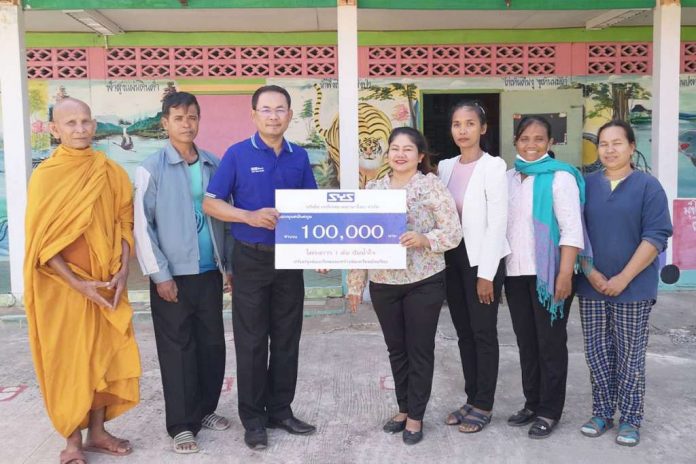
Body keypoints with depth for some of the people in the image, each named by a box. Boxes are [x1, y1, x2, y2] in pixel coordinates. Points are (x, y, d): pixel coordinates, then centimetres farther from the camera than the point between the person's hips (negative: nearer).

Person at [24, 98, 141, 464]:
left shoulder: (111, 172, 3)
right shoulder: (45, 175, -7)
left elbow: (124, 222, 5)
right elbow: (41, 241, -10)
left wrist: (122, 271, -7)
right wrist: (77, 283, -16)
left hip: (106, 284, 3)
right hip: (64, 286, -3)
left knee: (104, 357, 9)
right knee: (68, 362, 5)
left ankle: (97, 432, 25)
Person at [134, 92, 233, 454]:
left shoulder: (214, 165, 6)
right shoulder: (152, 169, -6)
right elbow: (142, 226, -7)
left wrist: (229, 264, 9)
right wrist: (160, 274, -10)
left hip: (209, 273, 4)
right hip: (173, 275, -4)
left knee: (212, 345, 12)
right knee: (177, 350, 6)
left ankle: (205, 410, 31)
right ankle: (181, 424, 19)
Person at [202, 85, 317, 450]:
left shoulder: (300, 157, 6)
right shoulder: (237, 154, -5)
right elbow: (210, 203, -7)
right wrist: (250, 217, -22)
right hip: (251, 259, -3)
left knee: (287, 339, 11)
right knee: (251, 341, 4)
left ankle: (280, 410, 26)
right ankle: (253, 418, 18)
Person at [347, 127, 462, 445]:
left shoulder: (432, 186, -5)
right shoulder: (373, 188, 6)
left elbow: (453, 233, -8)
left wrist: (422, 239, -27)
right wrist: (355, 284, 6)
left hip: (423, 282, -4)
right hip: (383, 283, 4)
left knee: (420, 349, 7)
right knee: (396, 349, 15)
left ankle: (415, 416, 21)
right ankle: (403, 408, 32)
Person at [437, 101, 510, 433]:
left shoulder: (493, 166, -9)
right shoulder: (445, 167, 9)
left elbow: (497, 224, -13)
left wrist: (486, 273, -16)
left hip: (482, 259, -6)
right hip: (452, 257, 6)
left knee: (484, 333, 4)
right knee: (463, 332, 13)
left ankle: (483, 406, 18)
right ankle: (471, 400, 27)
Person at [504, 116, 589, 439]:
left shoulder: (560, 177, -7)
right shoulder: (509, 178, 10)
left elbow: (572, 230, -13)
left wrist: (565, 275, -19)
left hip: (548, 273, -5)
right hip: (516, 273, 6)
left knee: (550, 342, 5)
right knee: (525, 341, 13)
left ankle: (549, 411, 17)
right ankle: (532, 402, 27)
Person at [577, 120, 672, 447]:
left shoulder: (648, 186, -2)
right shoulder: (587, 185, 6)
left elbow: (656, 236, -9)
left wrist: (623, 278, -14)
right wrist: (590, 273, -6)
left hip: (633, 289, -3)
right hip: (591, 288, 3)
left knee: (630, 357, 6)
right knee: (597, 354, 9)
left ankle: (630, 419, 19)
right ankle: (602, 413, 23)